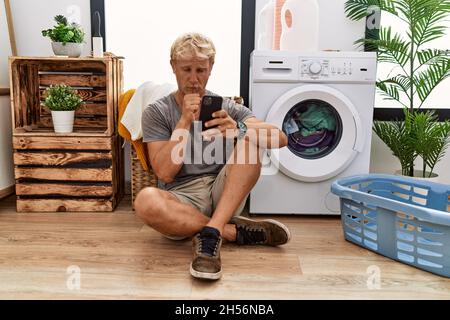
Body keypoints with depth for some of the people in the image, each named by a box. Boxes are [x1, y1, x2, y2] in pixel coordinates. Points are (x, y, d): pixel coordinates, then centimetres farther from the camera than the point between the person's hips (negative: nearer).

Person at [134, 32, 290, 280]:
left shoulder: (227, 107, 7)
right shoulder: (156, 112, 3)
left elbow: (280, 139, -8)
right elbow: (165, 173, -9)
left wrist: (239, 129, -27)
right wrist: (185, 122, -17)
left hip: (222, 194, 2)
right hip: (181, 200, -1)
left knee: (250, 139, -21)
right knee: (146, 201, -34)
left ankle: (211, 232, -31)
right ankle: (236, 231, -19)